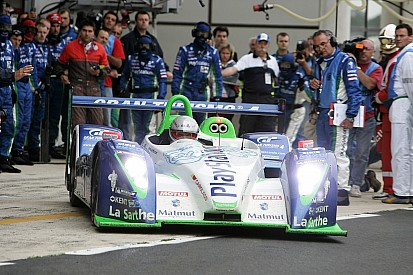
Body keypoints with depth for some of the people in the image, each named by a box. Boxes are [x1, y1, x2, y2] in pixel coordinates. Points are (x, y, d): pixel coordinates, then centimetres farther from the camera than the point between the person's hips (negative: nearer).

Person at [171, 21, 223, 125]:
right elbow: (177, 73, 3)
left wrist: (217, 96, 8)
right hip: (186, 91, -2)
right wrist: (175, 92, -4)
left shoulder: (213, 53, 10)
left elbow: (217, 76, 13)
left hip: (203, 94, 2)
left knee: (200, 121, -1)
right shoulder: (185, 50, 3)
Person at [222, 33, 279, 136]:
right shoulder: (247, 59, 1)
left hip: (267, 100, 3)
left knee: (268, 129, 0)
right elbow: (233, 69, -10)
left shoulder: (273, 60, 14)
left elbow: (276, 77, 25)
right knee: (245, 129, -2)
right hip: (250, 99, -3)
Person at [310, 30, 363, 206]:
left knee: (338, 154, -10)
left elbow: (354, 90, -12)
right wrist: (313, 85, 5)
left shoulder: (345, 61, -7)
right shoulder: (320, 63, 18)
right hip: (322, 114, 8)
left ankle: (342, 191, -9)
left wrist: (350, 116, -17)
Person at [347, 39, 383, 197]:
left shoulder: (376, 68, 7)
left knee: (362, 153, -1)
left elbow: (370, 84, -12)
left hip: (366, 116, 0)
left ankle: (356, 184, 3)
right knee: (347, 151, -3)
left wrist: (356, 67, -13)